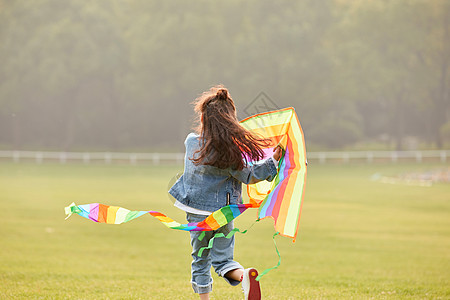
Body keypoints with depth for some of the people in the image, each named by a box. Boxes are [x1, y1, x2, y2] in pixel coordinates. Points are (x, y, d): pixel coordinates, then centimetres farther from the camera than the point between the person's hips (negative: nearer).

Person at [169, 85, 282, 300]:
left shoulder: (191, 142, -6)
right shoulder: (230, 150, -16)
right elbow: (247, 175, -9)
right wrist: (273, 161, -4)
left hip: (196, 212, 1)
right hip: (222, 212, -1)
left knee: (200, 260, 15)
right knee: (222, 258, 7)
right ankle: (244, 275, -23)